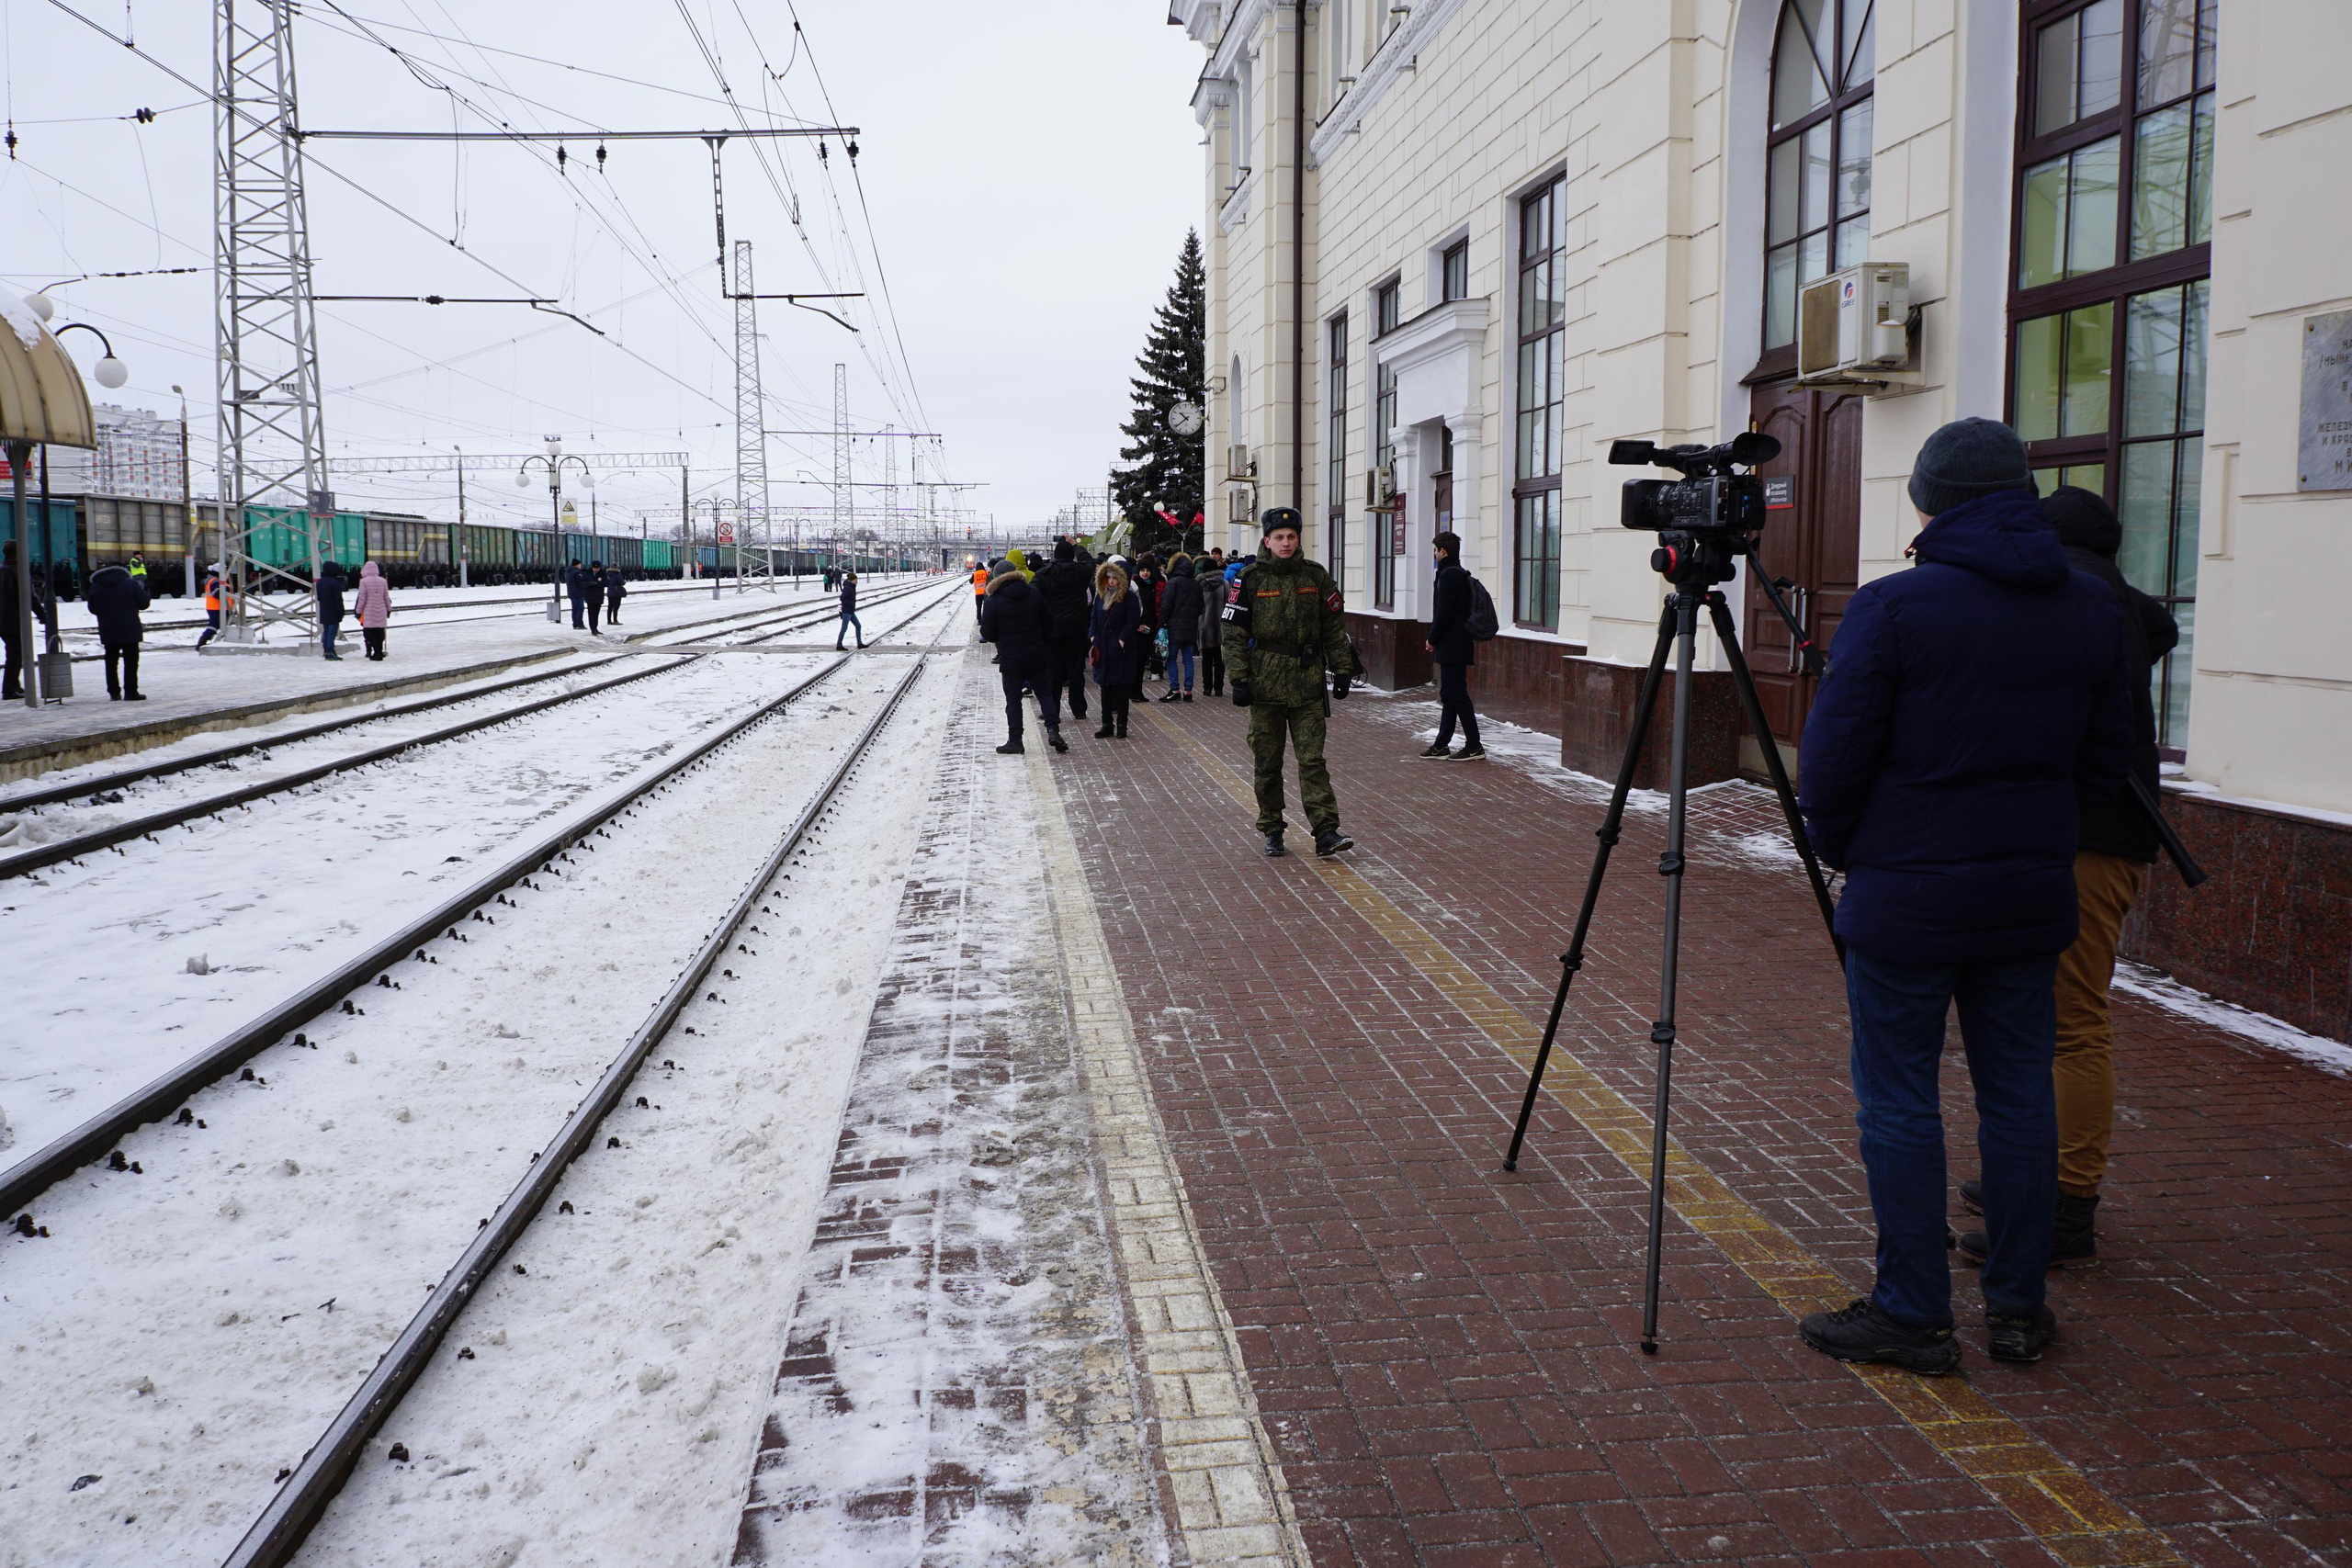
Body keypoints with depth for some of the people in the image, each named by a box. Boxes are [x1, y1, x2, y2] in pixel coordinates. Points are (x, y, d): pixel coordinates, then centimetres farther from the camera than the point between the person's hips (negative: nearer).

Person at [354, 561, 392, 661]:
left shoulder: (364, 582, -8)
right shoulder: (383, 581, 3)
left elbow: (361, 598, -7)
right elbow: (386, 597, 9)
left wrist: (358, 611, 1)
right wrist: (389, 609, 20)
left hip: (368, 613, -4)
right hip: (381, 612, 4)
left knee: (369, 633, 1)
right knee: (379, 633, 9)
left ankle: (377, 652, -7)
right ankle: (379, 652, 10)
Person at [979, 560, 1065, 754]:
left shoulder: (992, 602, -11)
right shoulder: (1034, 593, 0)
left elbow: (987, 634, -8)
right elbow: (1046, 622, 5)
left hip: (1010, 658, -3)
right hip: (1036, 655, 3)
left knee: (1013, 699, 5)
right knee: (1045, 692, 11)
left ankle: (1014, 740, 6)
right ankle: (1053, 729, -1)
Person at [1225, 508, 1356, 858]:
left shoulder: (1316, 577, 6)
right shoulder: (1250, 580, 0)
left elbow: (1335, 628, 11)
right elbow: (1235, 634, 0)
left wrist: (1342, 671, 7)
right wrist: (1239, 680, -7)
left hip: (1308, 683, 1)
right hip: (1265, 683, -1)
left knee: (1313, 759, -4)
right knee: (1268, 763, 6)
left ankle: (1326, 832, -7)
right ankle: (1272, 832, 17)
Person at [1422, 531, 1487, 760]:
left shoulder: (1448, 575, -15)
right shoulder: (1462, 574, 16)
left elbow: (1443, 613, -20)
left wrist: (1432, 639, -8)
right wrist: (1436, 640, 17)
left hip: (1450, 647, -10)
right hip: (1459, 645, 10)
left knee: (1457, 696, -6)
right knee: (1449, 695, 12)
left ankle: (1474, 747, -4)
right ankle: (1440, 746, 17)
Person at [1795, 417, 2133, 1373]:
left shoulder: (1893, 607, -12)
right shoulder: (2094, 610, 4)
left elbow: (1832, 757, -11)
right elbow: (2105, 764, 9)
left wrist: (1839, 852, 5)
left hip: (1906, 898, -5)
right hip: (2032, 896, 5)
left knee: (1899, 1102, 4)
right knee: (2019, 1095, 14)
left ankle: (1912, 1318, 11)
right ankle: (2019, 1309, 23)